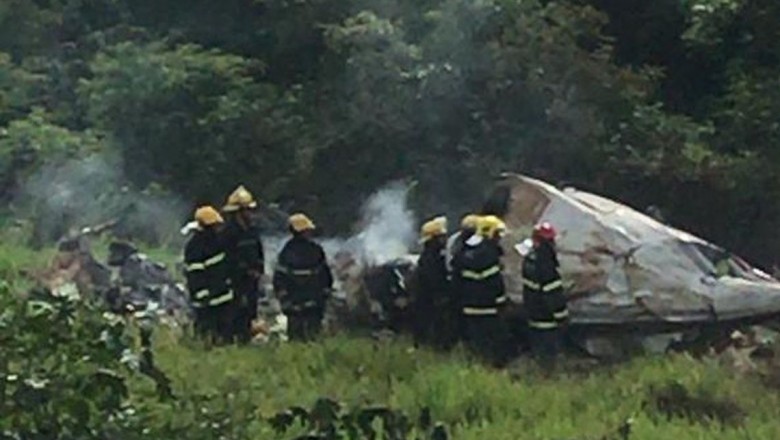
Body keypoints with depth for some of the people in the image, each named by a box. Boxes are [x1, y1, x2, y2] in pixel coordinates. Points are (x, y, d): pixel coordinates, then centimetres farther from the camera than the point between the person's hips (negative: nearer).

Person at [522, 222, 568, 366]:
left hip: (533, 315, 9)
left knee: (538, 349, 22)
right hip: (548, 319, -9)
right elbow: (554, 294, -24)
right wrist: (561, 316, -14)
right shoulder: (545, 267, -29)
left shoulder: (529, 259, 2)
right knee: (549, 352, 3)